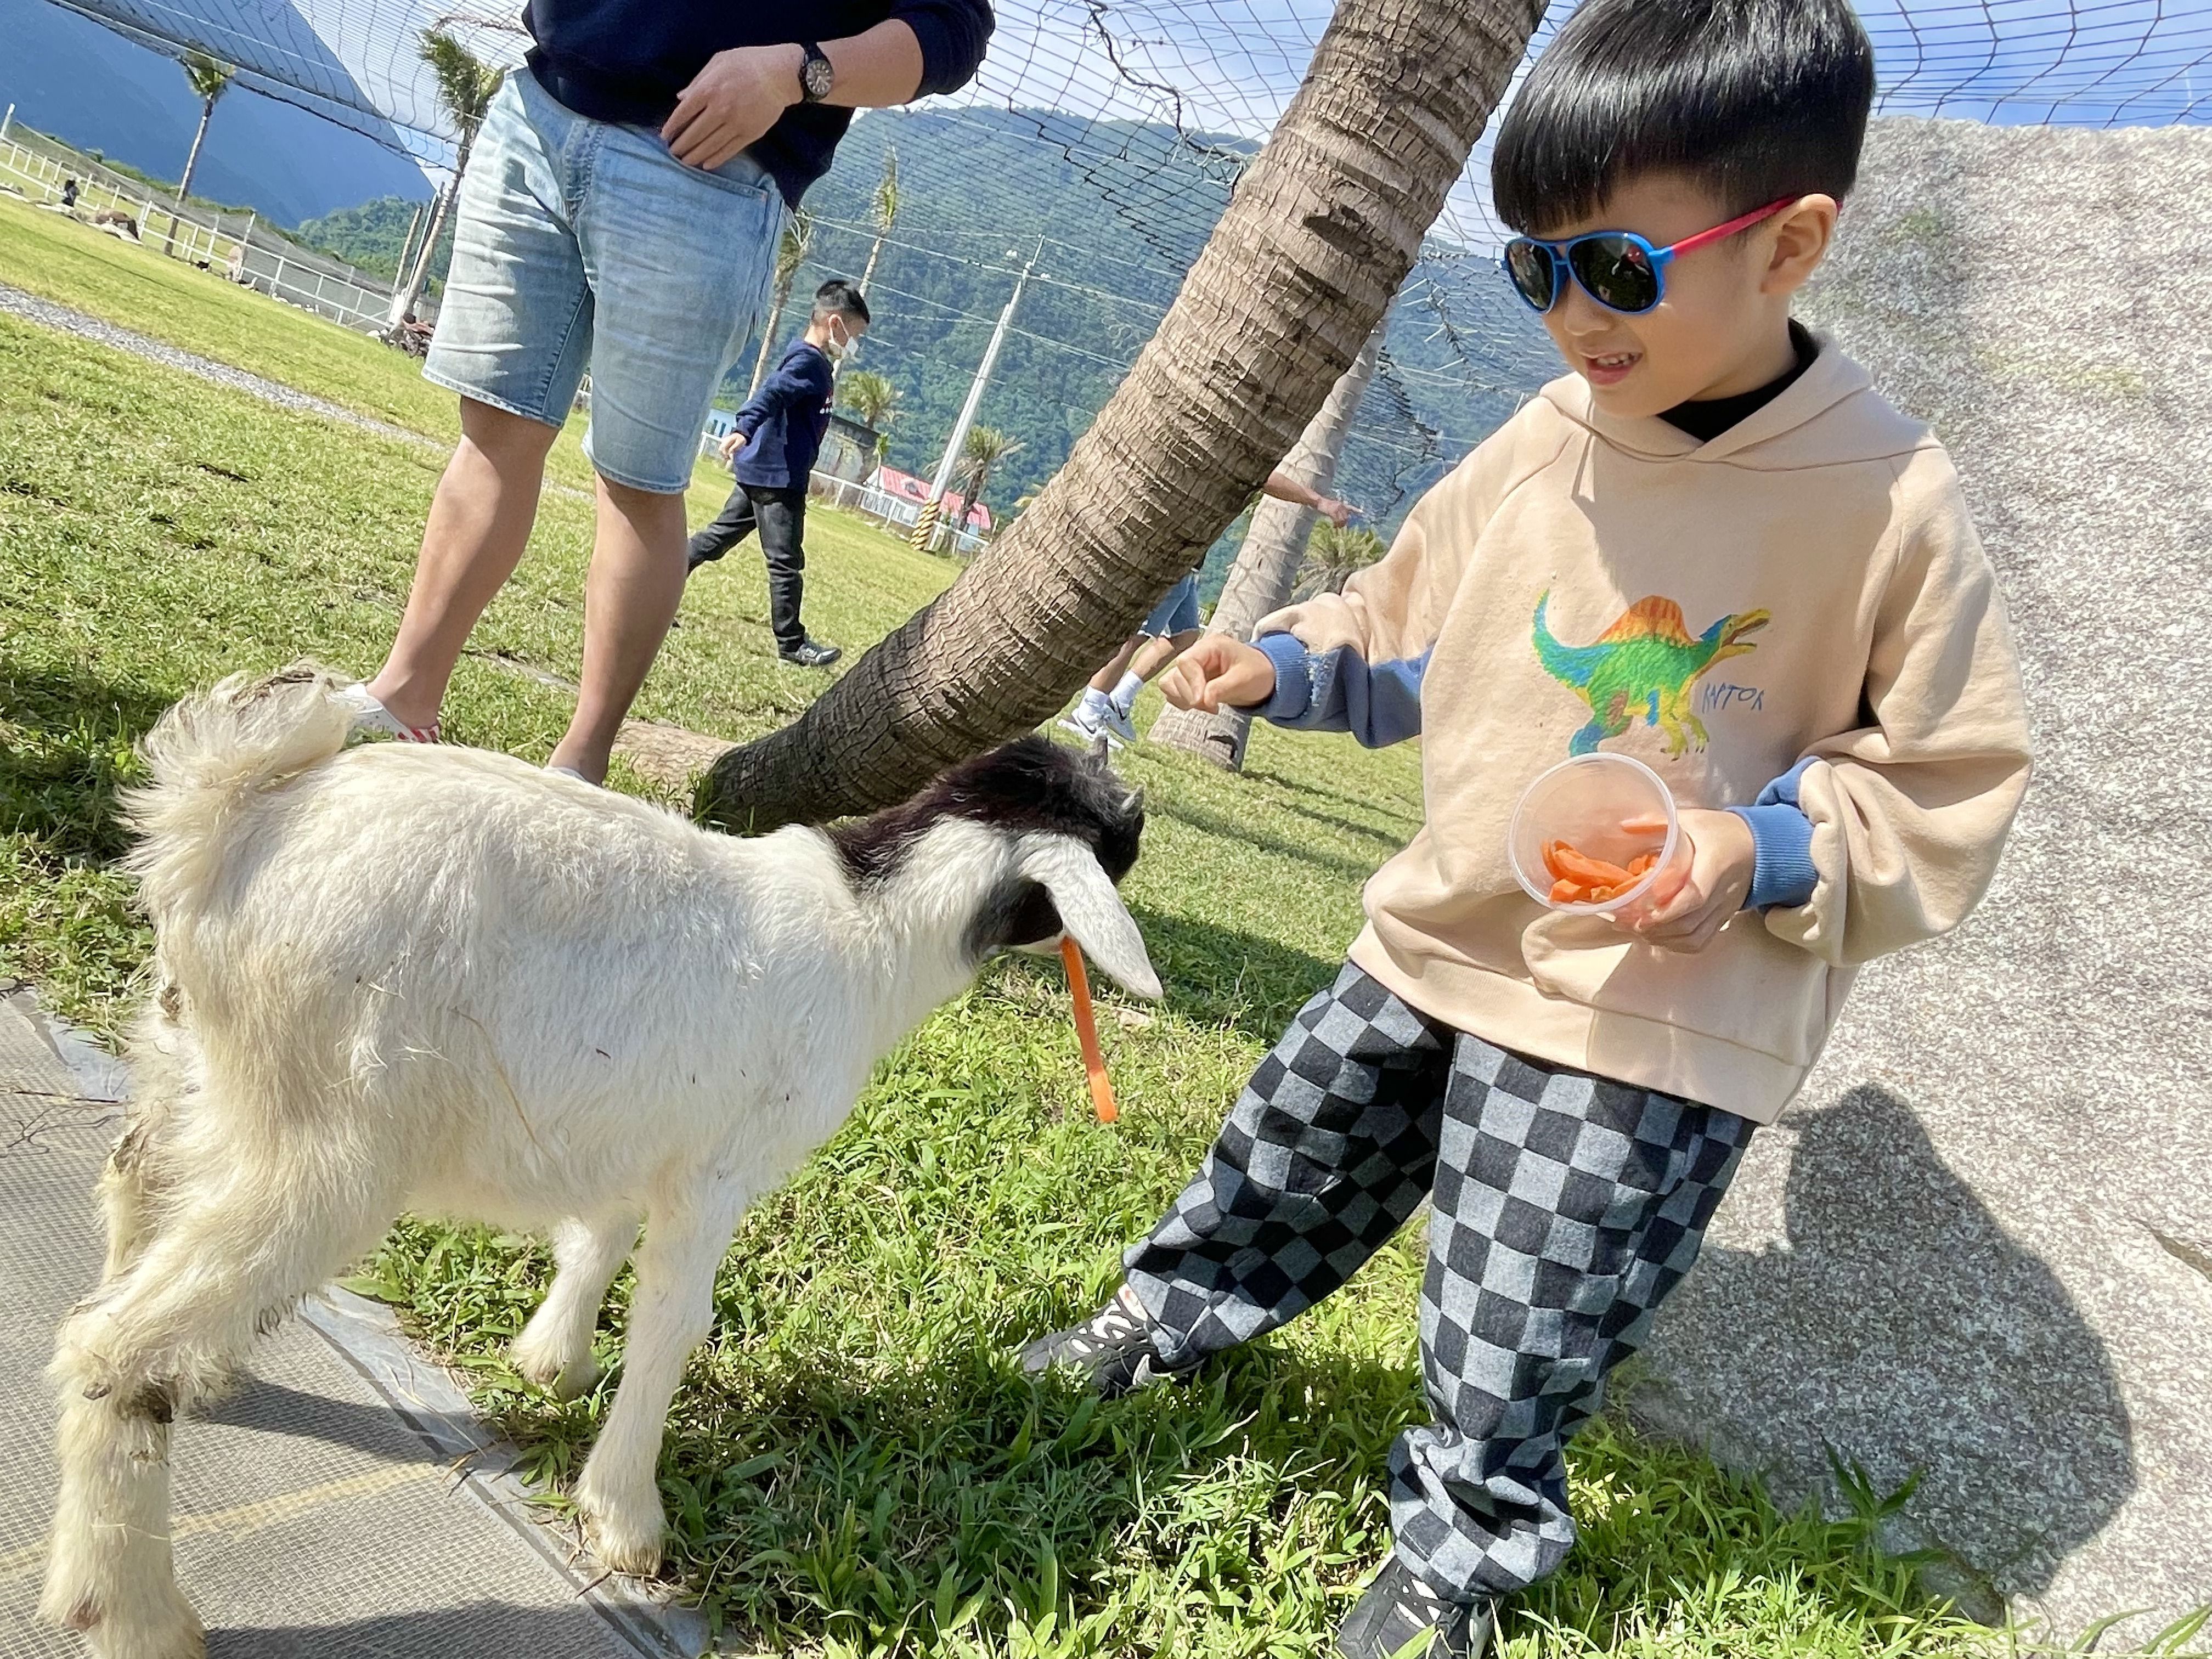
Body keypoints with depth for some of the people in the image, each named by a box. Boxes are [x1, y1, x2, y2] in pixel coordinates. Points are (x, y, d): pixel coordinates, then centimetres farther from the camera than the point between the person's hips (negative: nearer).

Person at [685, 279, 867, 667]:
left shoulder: (806, 359, 16)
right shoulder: (810, 362, -14)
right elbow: (769, 394, -29)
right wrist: (744, 430, -43)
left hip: (759, 471, 10)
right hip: (779, 475, -10)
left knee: (720, 535, 16)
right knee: (786, 561, -3)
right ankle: (791, 643, 4)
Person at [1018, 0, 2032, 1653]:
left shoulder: (1890, 502, -16)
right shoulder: (1540, 447, -3)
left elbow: (1949, 774, -7)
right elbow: (1408, 625, 13)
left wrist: (1769, 854, -21)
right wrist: (1285, 661, -1)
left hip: (1659, 1018, -5)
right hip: (1439, 939, 5)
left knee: (1522, 1326, 6)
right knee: (1288, 1154, 21)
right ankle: (1173, 1316, 50)